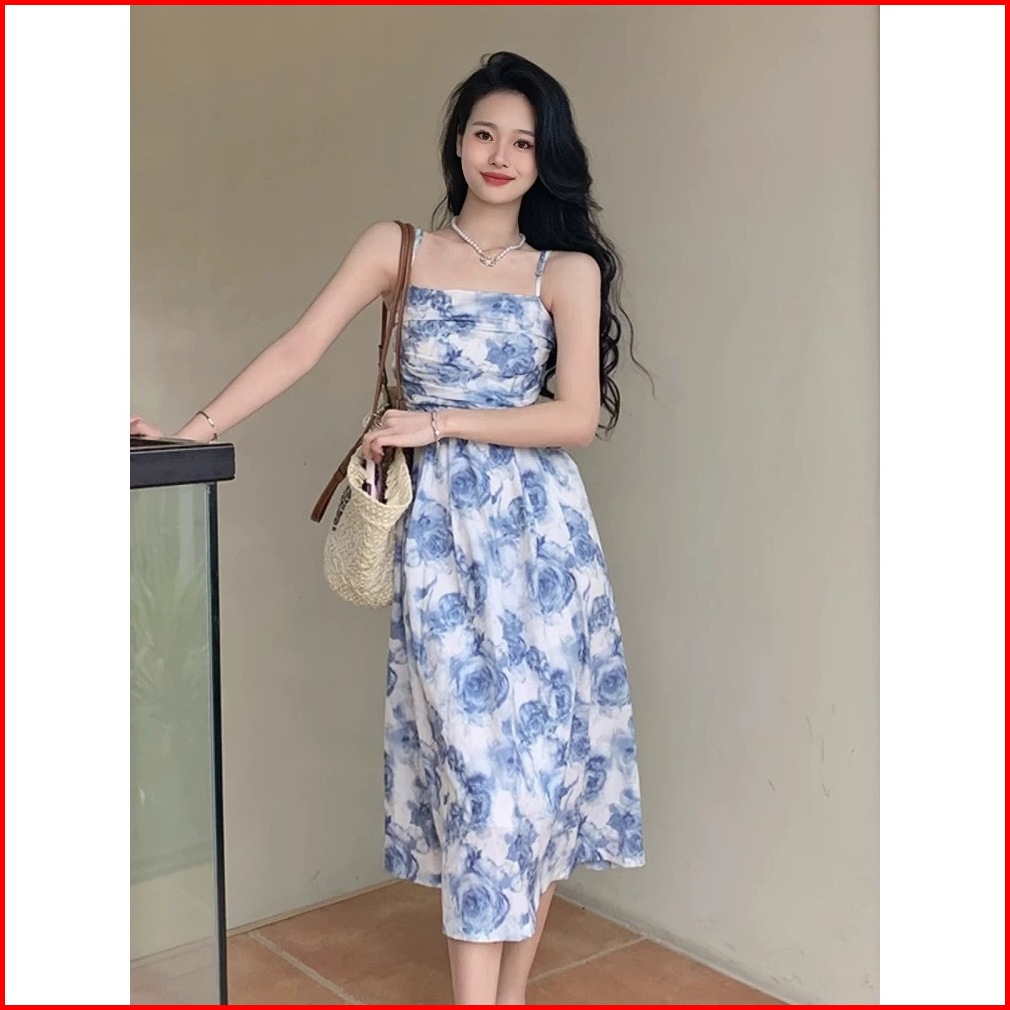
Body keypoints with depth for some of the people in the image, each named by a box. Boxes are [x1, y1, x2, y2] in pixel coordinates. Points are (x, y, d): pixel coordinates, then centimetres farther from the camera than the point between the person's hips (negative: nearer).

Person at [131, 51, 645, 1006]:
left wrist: (442, 422, -9)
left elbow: (578, 416, -3)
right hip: (441, 531, -1)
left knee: (543, 753, 3)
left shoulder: (568, 269, 6)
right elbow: (298, 350, 2)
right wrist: (195, 429, -6)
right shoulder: (396, 247, 8)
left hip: (539, 530, 1)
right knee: (476, 761, -5)